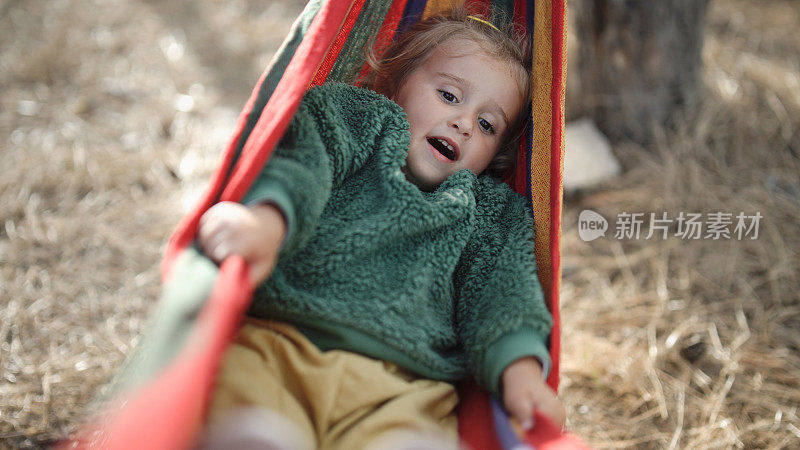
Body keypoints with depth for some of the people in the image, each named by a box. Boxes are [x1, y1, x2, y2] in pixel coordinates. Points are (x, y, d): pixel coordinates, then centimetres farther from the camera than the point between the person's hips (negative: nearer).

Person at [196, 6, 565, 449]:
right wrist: (268, 215, -26)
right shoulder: (362, 117, 20)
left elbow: (502, 281, 11)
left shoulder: (491, 211, 28)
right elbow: (306, 152, -1)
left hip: (399, 385, 2)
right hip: (276, 335, -1)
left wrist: (521, 368, -11)